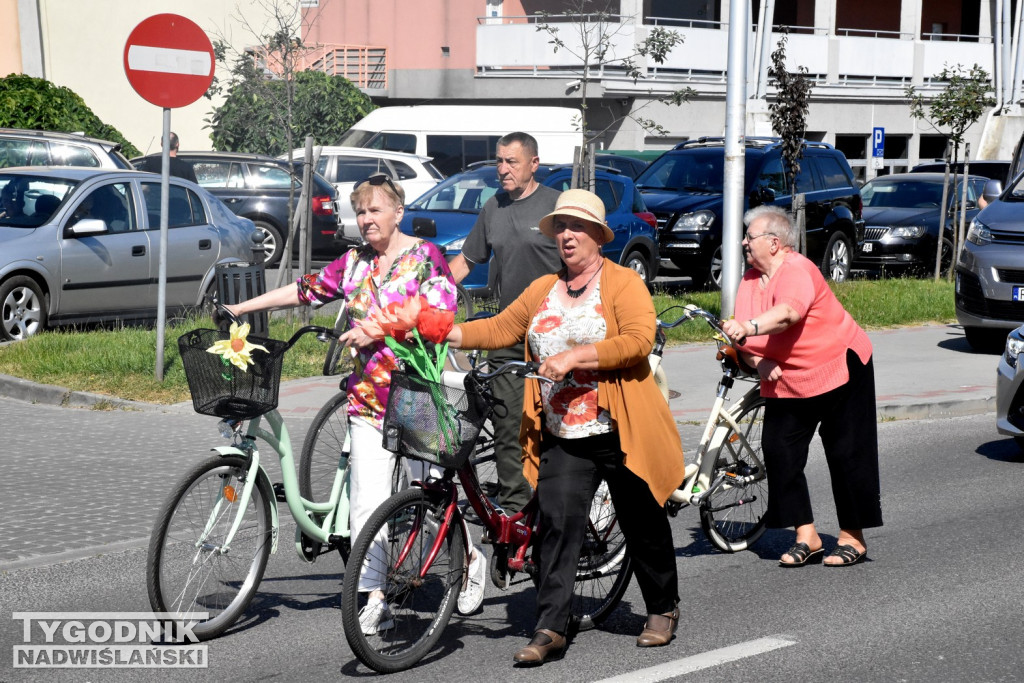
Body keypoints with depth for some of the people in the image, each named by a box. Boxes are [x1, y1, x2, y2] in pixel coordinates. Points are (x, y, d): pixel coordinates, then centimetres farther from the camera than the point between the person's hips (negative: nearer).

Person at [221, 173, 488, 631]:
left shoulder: (424, 256, -2)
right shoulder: (354, 262, 14)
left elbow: (439, 314, -12)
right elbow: (305, 290, 19)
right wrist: (240, 308, 18)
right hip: (368, 396, 5)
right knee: (367, 499, -3)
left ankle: (472, 558, 27)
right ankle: (375, 599, 0)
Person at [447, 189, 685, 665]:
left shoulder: (624, 283, -4)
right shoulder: (542, 290, 14)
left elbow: (639, 340, -18)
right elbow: (501, 327, 15)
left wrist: (574, 357, -24)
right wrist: (446, 333, 2)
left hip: (619, 432, -4)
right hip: (562, 437, 4)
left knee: (643, 525, 10)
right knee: (556, 525, -8)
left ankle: (663, 611, 30)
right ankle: (550, 629, -7)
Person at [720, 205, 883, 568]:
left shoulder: (796, 271, -21)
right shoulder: (749, 280, 4)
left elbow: (787, 313, -42)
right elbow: (742, 336, 4)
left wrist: (749, 328, -58)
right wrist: (759, 362, -16)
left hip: (838, 369, -8)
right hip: (786, 381, 8)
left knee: (845, 453, -1)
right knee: (779, 451, -2)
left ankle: (853, 538, 10)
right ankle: (806, 537, 5)